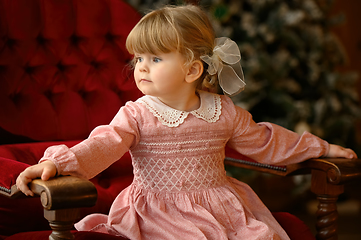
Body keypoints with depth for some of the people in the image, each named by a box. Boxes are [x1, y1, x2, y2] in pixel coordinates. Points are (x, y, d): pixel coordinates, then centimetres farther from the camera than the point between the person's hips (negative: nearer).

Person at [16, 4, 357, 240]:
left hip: (220, 203, 3)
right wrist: (58, 162, -38)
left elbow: (264, 141, 17)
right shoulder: (137, 115, -5)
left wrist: (319, 147, 23)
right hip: (160, 210, -3)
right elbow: (103, 146, -19)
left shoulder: (224, 112, 3)